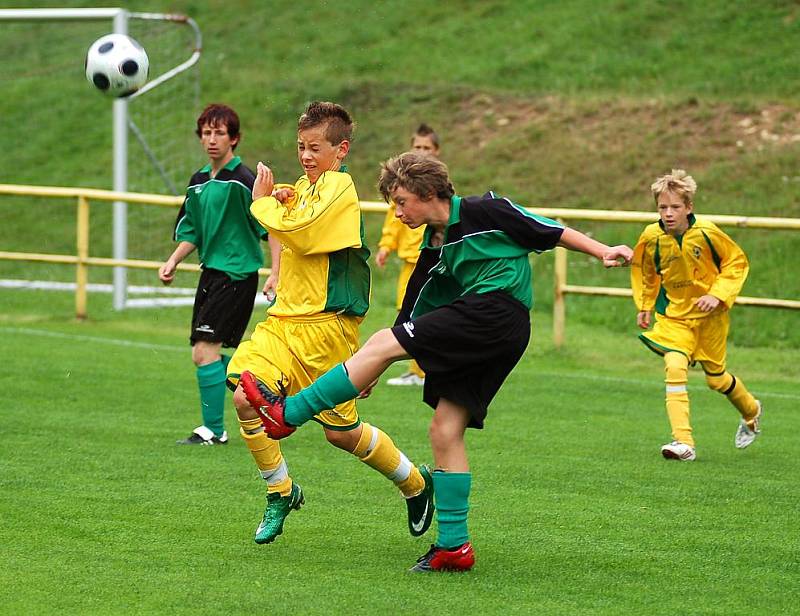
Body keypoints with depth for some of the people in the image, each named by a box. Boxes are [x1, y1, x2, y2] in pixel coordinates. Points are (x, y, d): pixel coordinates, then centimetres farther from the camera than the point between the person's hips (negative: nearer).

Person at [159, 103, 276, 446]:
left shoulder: (242, 180, -11)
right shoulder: (199, 181, 12)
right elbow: (191, 233, 21)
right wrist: (173, 262, 6)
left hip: (237, 273, -9)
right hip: (211, 272, 9)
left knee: (205, 350, -14)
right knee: (204, 354, 11)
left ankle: (213, 430, -6)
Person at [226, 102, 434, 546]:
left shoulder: (339, 187, -13)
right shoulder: (308, 185, 13)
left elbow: (301, 233, -23)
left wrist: (265, 202, -8)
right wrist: (278, 199, 4)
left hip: (326, 325, -8)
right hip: (286, 317, 8)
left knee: (342, 432, 0)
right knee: (245, 396, -12)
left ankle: (416, 483, 25)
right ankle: (281, 493, 5)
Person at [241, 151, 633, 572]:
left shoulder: (483, 212, -2)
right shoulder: (432, 252, 19)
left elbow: (553, 232, 3)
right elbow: (411, 319, 23)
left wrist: (602, 251, -6)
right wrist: (375, 372, 20)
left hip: (497, 311, -9)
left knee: (381, 344, -11)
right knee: (445, 431, 3)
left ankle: (287, 414, -6)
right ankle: (453, 546, 6)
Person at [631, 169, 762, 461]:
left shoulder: (706, 232, -20)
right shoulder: (652, 237, -13)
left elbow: (737, 262, -7)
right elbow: (643, 270, 9)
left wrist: (717, 295, -17)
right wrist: (644, 306, 7)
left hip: (709, 315, -1)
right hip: (674, 314, 1)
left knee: (715, 377, 10)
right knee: (674, 367, -21)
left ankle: (751, 411, 44)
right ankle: (683, 443, -23)